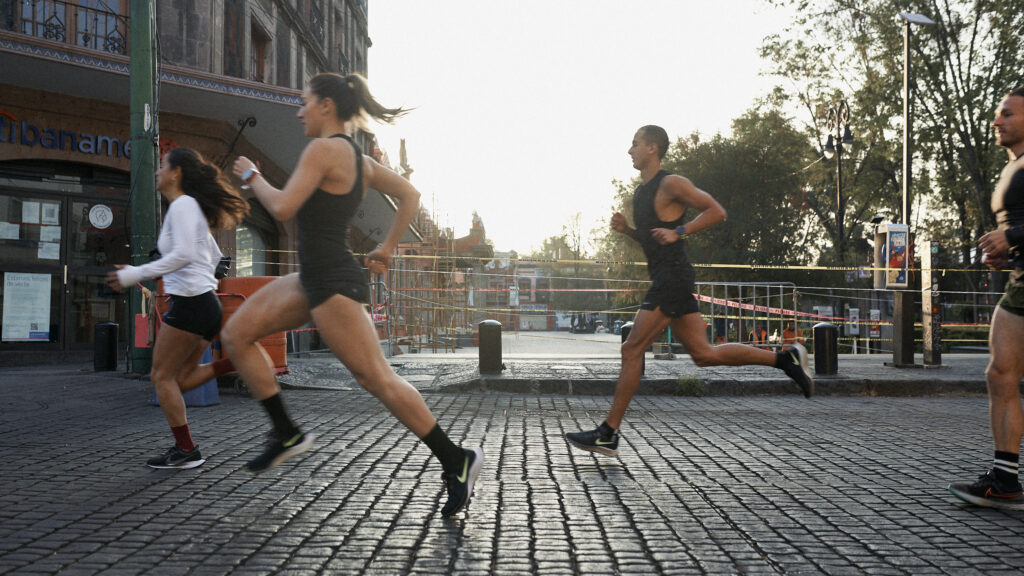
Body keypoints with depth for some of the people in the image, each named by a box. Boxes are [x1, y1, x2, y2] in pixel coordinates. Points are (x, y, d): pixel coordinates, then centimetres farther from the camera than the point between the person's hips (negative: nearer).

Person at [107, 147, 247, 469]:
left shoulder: (182, 204, -8)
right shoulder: (192, 208, 21)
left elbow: (184, 255, -22)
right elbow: (214, 256, 27)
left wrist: (135, 275, -20)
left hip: (189, 302, -10)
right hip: (207, 302, 10)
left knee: (162, 376, 1)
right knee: (179, 380, 13)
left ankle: (185, 451, 3)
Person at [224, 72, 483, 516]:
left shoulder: (324, 149, -14)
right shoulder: (359, 158, 13)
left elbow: (282, 208, -20)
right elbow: (410, 196, 17)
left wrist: (252, 176, -2)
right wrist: (387, 248, 19)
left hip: (334, 282, -10)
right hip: (313, 279, 10)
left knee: (376, 378, -8)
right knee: (236, 334, 10)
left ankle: (455, 461, 0)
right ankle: (286, 433, 13)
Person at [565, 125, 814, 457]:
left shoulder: (670, 184, -8)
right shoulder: (641, 192, 20)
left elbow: (716, 211, -10)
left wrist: (679, 231, -18)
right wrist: (625, 229, 10)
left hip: (673, 279, -10)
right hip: (664, 280, 10)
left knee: (632, 349, -10)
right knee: (703, 355, 8)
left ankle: (609, 434, -5)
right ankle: (786, 359, 14)